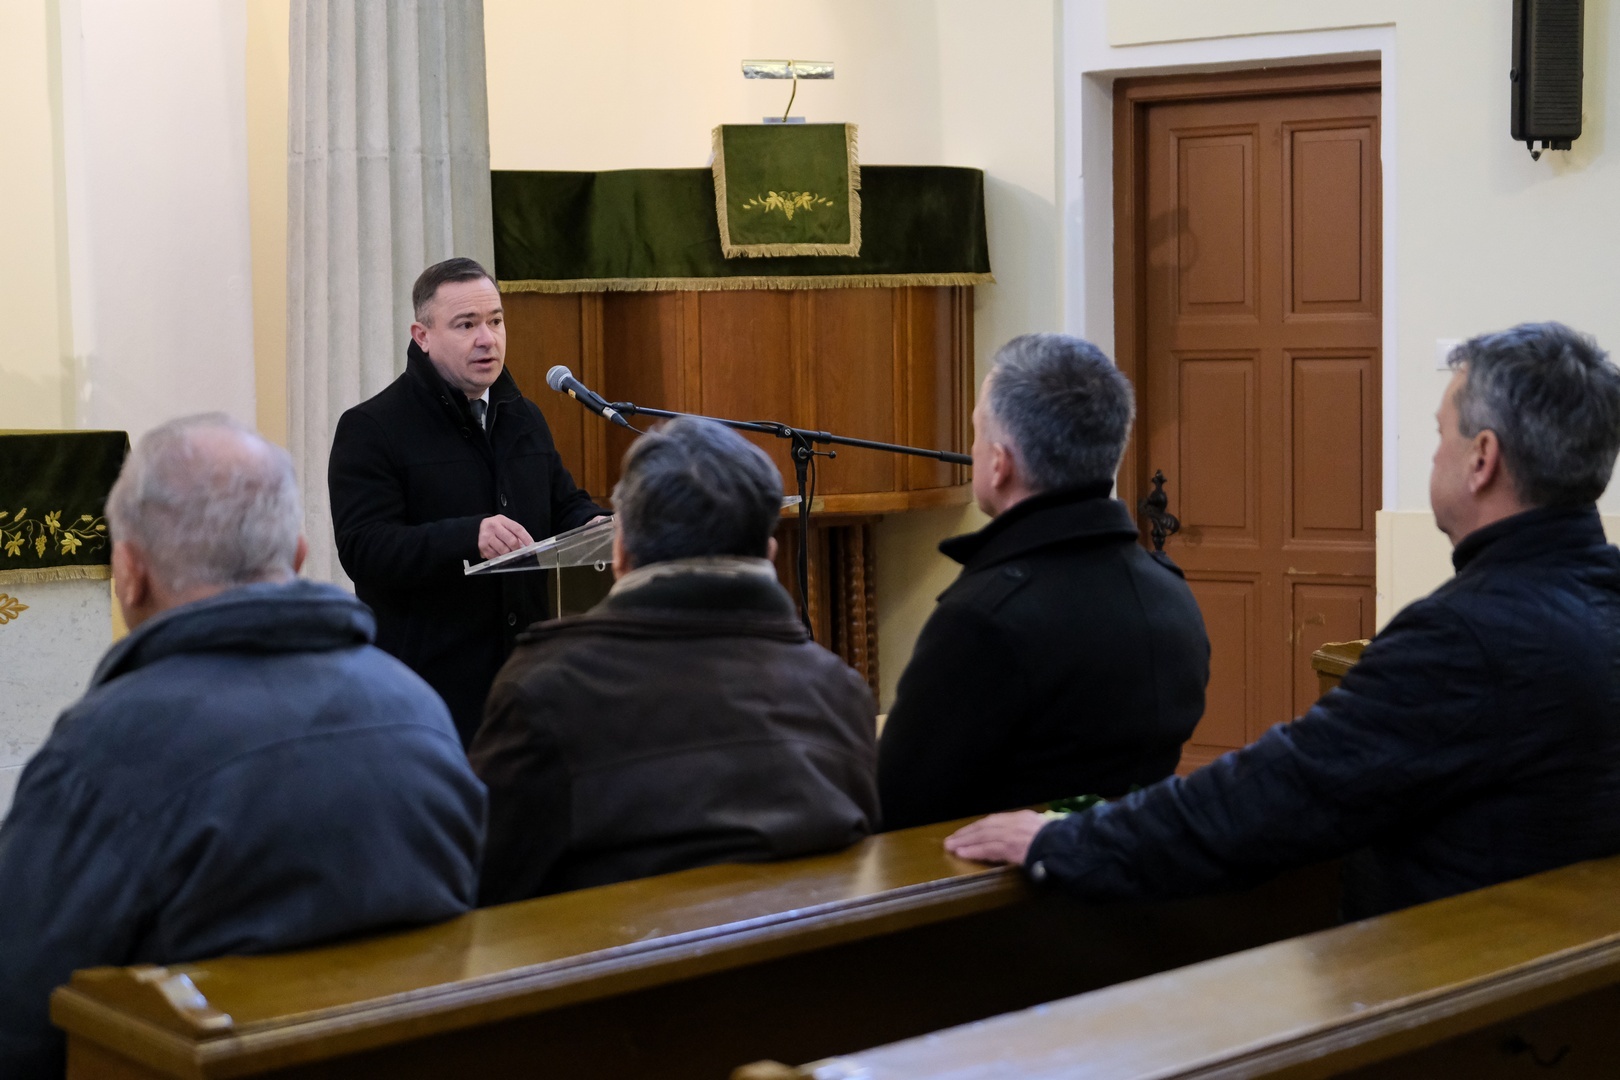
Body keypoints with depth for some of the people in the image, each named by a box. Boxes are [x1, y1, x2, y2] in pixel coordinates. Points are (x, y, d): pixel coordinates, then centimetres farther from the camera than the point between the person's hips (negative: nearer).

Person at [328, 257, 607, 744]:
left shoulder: (524, 418, 18)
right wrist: (468, 536, -30)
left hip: (523, 665, 6)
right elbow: (361, 548, -16)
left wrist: (592, 525, 2)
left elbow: (564, 503, 28)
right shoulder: (370, 429, -6)